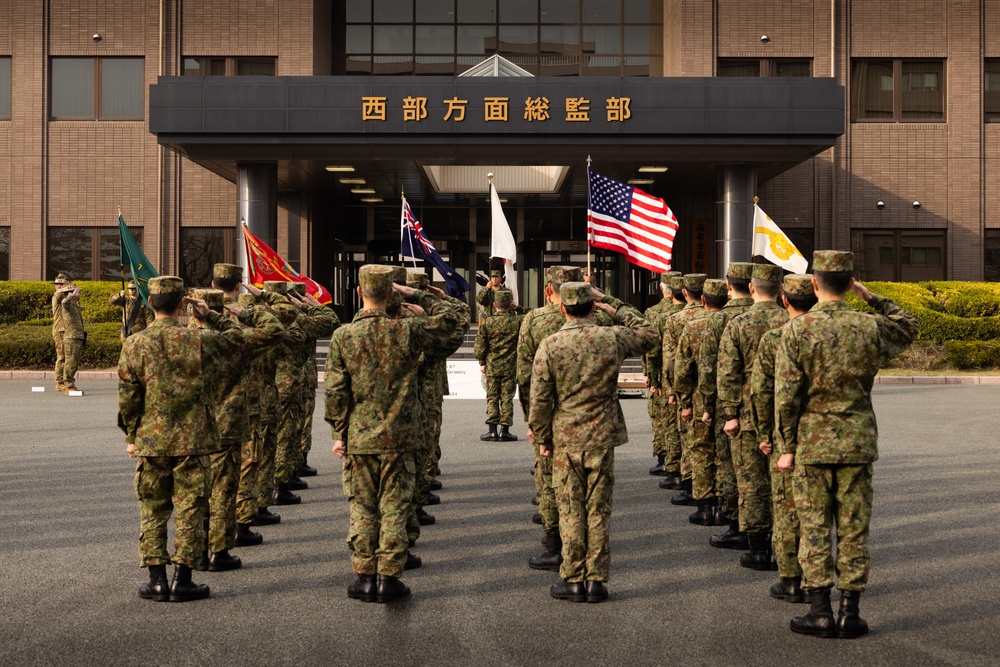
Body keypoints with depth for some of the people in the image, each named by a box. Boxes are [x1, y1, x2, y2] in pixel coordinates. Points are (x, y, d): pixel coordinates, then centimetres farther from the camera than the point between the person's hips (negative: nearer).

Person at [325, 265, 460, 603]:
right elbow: (449, 317, 9)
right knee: (394, 508, 7)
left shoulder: (343, 337, -6)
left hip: (359, 437, 0)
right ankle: (389, 578, 9)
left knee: (362, 509, 9)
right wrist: (416, 295, 11)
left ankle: (365, 578, 12)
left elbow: (335, 392, -4)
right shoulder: (407, 331, -8)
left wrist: (339, 434, 4)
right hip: (399, 437, 0)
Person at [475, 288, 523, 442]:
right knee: (507, 398, 4)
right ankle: (505, 430, 3)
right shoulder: (517, 321, -6)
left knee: (492, 398, 7)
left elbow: (479, 347, -2)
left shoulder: (487, 323, -4)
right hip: (511, 367, 0)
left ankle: (492, 430, 4)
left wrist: (482, 363, 11)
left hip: (492, 367, 0)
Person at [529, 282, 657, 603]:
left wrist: (542, 438, 5)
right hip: (603, 439, 2)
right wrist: (616, 309, 15)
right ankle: (596, 580, 13)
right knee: (599, 510, 9)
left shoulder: (549, 346, -10)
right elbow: (648, 335, 16)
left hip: (565, 440, -1)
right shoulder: (612, 338, -5)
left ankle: (573, 580, 10)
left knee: (570, 511, 7)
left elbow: (540, 400, -8)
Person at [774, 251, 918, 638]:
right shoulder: (870, 327, -2)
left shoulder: (798, 330, -9)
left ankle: (820, 613, 7)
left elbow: (786, 395, -10)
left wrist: (786, 447, -3)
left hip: (812, 443, -2)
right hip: (858, 442, 2)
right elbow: (909, 327, 22)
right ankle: (850, 613, 11)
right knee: (854, 528, 8)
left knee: (814, 527, 5)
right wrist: (871, 297, 19)